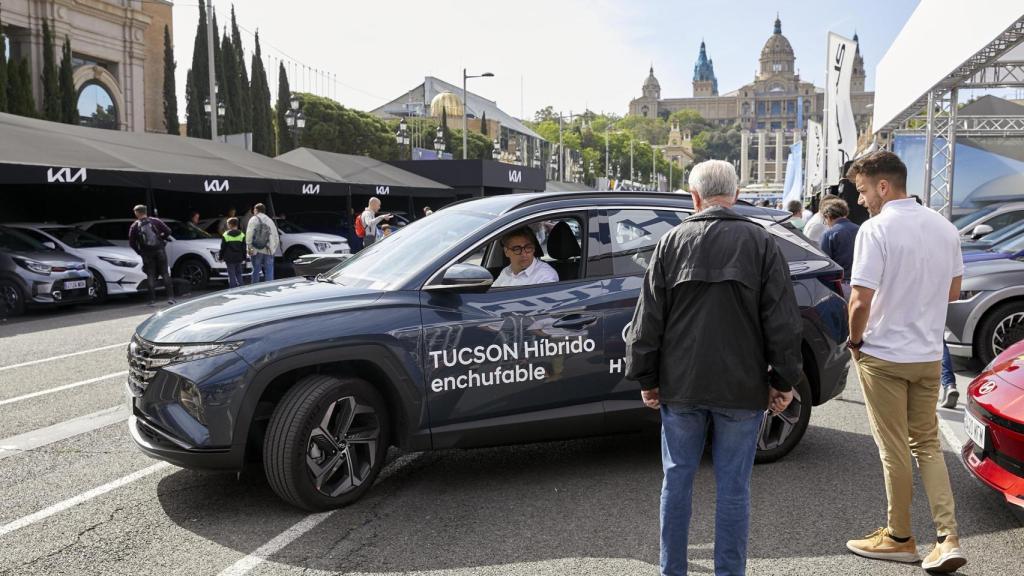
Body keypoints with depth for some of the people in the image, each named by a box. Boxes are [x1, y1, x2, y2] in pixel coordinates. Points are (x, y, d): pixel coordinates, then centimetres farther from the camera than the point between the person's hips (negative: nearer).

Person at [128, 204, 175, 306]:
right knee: (165, 273, 5)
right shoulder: (156, 221, 0)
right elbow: (168, 231, -5)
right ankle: (170, 297, -2)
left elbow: (131, 243, 0)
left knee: (150, 276, 5)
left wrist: (139, 252, 12)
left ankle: (152, 300, 2)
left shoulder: (134, 226, 1)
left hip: (147, 254, 0)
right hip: (160, 251, 0)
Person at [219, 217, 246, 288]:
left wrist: (221, 257, 8)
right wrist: (244, 258, 10)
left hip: (229, 259, -3)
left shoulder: (226, 235, -5)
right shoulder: (242, 235, 3)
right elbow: (244, 248, 5)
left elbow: (222, 248, -2)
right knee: (239, 275, 11)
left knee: (231, 275, -1)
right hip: (239, 259, 3)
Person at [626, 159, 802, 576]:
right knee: (733, 487, 8)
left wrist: (646, 378, 9)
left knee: (677, 479, 12)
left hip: (680, 385, 1)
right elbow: (782, 321, -3)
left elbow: (648, 319, 2)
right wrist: (783, 381, 4)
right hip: (742, 387, -1)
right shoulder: (760, 243, -2)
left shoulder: (672, 242, 1)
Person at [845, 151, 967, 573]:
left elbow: (861, 301, -21)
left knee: (894, 450, 6)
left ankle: (900, 538, 20)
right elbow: (953, 291, 14)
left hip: (884, 355, -6)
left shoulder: (876, 229, -17)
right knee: (927, 445, 16)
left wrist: (855, 339, -5)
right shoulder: (944, 227, 6)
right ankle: (948, 539, 10)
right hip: (929, 354, 6)